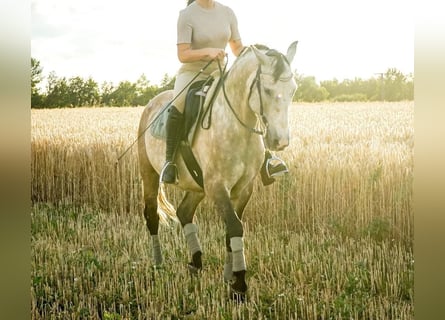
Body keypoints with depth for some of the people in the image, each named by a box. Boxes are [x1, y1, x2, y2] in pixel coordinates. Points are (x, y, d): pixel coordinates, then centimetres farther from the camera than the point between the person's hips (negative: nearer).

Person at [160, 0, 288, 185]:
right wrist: (207, 51, -30)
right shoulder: (187, 15, -9)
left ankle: (265, 158, -8)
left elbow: (237, 48, 11)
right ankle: (169, 161, -25)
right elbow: (182, 55, -14)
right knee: (178, 106, -36)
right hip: (192, 73, -5)